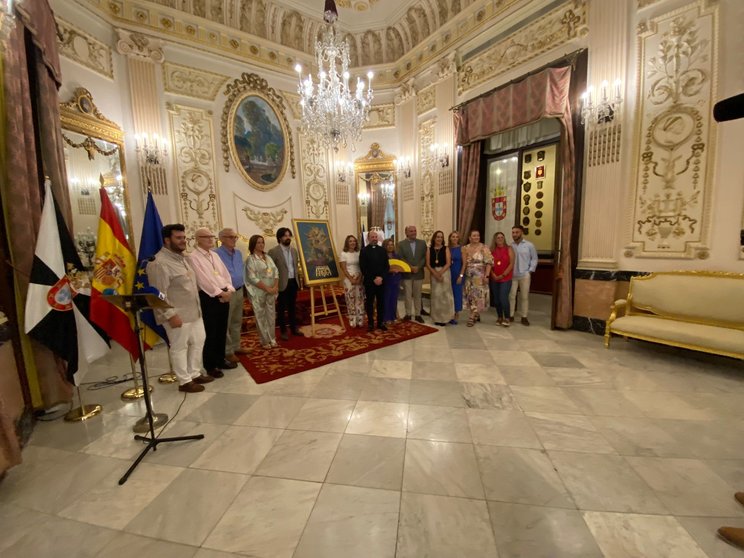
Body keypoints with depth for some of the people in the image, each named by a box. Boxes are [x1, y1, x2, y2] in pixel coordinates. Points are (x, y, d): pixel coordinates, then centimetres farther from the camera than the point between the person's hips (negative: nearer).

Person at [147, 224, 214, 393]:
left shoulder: (181, 258, 13)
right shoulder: (159, 262, -17)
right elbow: (158, 294, -21)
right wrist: (171, 315, -23)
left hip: (194, 311, 9)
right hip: (178, 315, -9)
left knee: (198, 342, 17)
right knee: (179, 347, 5)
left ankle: (194, 374, 32)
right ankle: (184, 381, 18)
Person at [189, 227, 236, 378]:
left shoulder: (215, 254, 14)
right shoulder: (194, 257, -8)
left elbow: (225, 274, 11)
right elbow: (203, 280, -16)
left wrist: (228, 290, -4)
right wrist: (219, 293, -17)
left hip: (224, 295, 7)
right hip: (208, 297, -7)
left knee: (222, 330, 14)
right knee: (210, 332, 2)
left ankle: (220, 360, 29)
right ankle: (210, 366, 17)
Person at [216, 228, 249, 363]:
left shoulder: (239, 253, 9)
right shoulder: (216, 254, -15)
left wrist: (241, 287, 13)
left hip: (239, 291, 8)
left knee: (237, 321, 17)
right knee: (225, 323, 4)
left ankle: (235, 346, 30)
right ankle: (227, 351, 14)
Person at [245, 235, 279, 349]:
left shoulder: (268, 258, 12)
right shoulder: (250, 259, -6)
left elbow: (276, 272, 8)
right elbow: (252, 278, -14)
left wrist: (275, 287, -7)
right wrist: (267, 288, -16)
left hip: (271, 292, 5)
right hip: (258, 293, -5)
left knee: (271, 316, 9)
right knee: (261, 317, 3)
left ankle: (272, 339, 21)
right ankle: (265, 341, 15)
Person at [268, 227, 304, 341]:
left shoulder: (294, 250, 10)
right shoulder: (273, 251, -10)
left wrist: (297, 278, 11)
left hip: (293, 282, 6)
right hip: (282, 283, -5)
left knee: (292, 307, 15)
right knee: (281, 308, 6)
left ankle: (294, 328, 27)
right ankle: (283, 331, 17)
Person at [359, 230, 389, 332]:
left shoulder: (382, 250, 9)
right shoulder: (364, 251, -1)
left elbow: (387, 266, 5)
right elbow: (363, 268, -7)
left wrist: (381, 277, -10)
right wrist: (373, 279, -13)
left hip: (381, 281, 3)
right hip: (369, 281, -3)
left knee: (381, 302, 7)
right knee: (370, 303, 5)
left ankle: (380, 323, 18)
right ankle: (370, 323, 15)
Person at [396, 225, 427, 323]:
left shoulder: (422, 243, 6)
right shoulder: (401, 244, 0)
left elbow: (425, 257, 0)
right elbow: (400, 258, -7)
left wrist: (418, 267, -13)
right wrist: (410, 267, -15)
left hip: (419, 273, 2)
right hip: (406, 273, -1)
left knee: (417, 295, 9)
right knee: (408, 295, 5)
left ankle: (418, 314, 17)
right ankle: (408, 314, 16)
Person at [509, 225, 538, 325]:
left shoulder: (529, 245, 2)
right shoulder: (510, 246, 6)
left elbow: (534, 259, 4)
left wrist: (530, 271, -4)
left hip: (525, 275, -1)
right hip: (512, 275, 1)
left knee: (524, 296, 6)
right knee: (511, 296, 3)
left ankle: (524, 317, 16)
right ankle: (511, 315, 14)